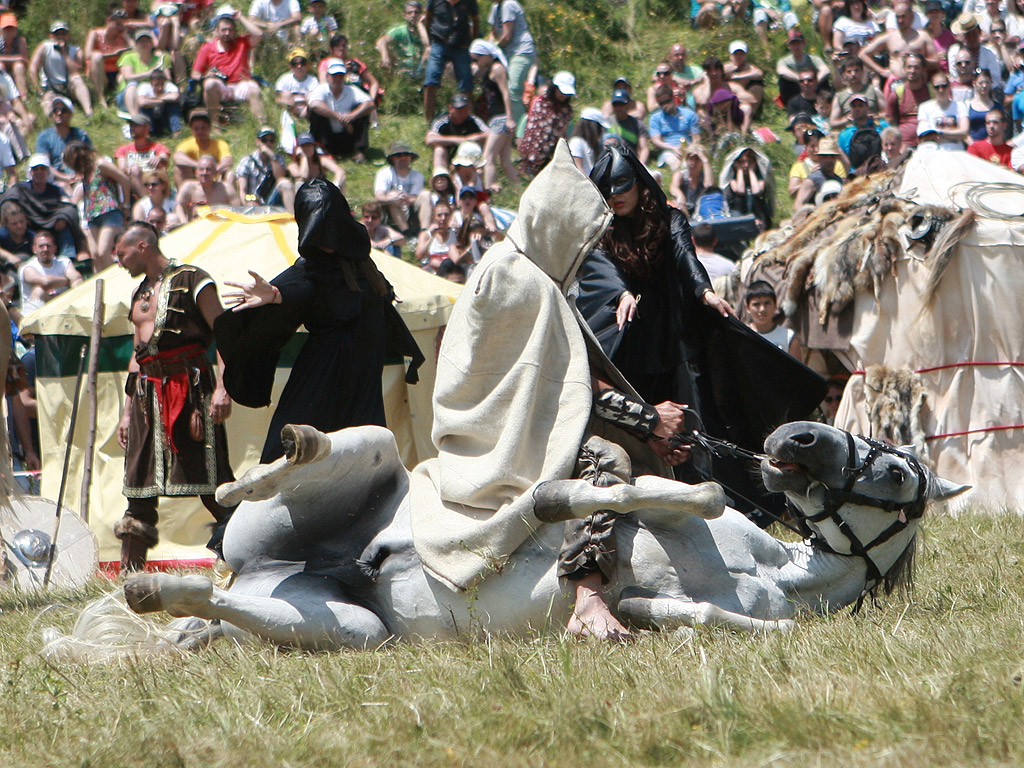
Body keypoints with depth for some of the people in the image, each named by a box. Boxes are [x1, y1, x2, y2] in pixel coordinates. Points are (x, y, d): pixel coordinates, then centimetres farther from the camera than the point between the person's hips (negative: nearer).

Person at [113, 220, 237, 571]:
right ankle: (131, 572, 3)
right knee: (138, 484, 2)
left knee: (210, 478, -10)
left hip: (189, 384, -7)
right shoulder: (140, 293, 22)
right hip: (148, 393, 7)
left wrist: (222, 387, -20)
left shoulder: (191, 280, -1)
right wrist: (127, 411, 22)